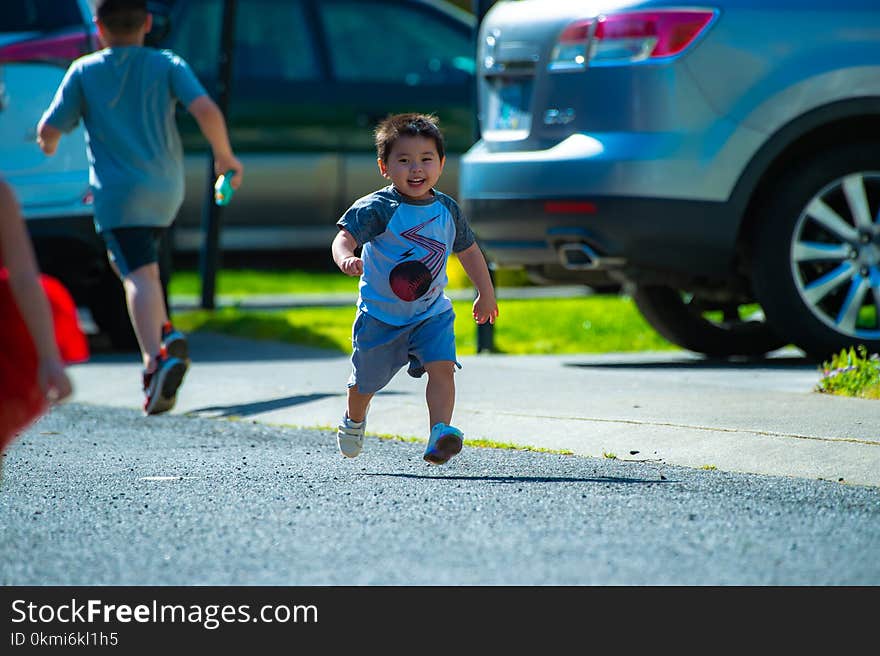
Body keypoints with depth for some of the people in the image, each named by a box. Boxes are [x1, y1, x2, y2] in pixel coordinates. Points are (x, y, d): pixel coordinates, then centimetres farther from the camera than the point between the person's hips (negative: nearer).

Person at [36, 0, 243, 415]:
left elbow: (49, 131, 3)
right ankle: (165, 335, 12)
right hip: (166, 190, 4)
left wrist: (47, 143, 27)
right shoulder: (167, 65, 4)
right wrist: (225, 156, 5)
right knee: (132, 263, 28)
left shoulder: (84, 72, 2)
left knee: (139, 275, -15)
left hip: (118, 191, -4)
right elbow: (206, 111, -10)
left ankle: (158, 358, -37)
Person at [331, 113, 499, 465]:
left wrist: (486, 294, 23)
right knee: (366, 380, 15)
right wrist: (345, 258, -54)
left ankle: (439, 435, -29)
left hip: (432, 313, 3)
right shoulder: (377, 208, -17)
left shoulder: (447, 210, -1)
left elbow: (469, 250, 16)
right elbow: (345, 237, -30)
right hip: (381, 313, -3)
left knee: (442, 367, -21)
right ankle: (353, 421, 46)